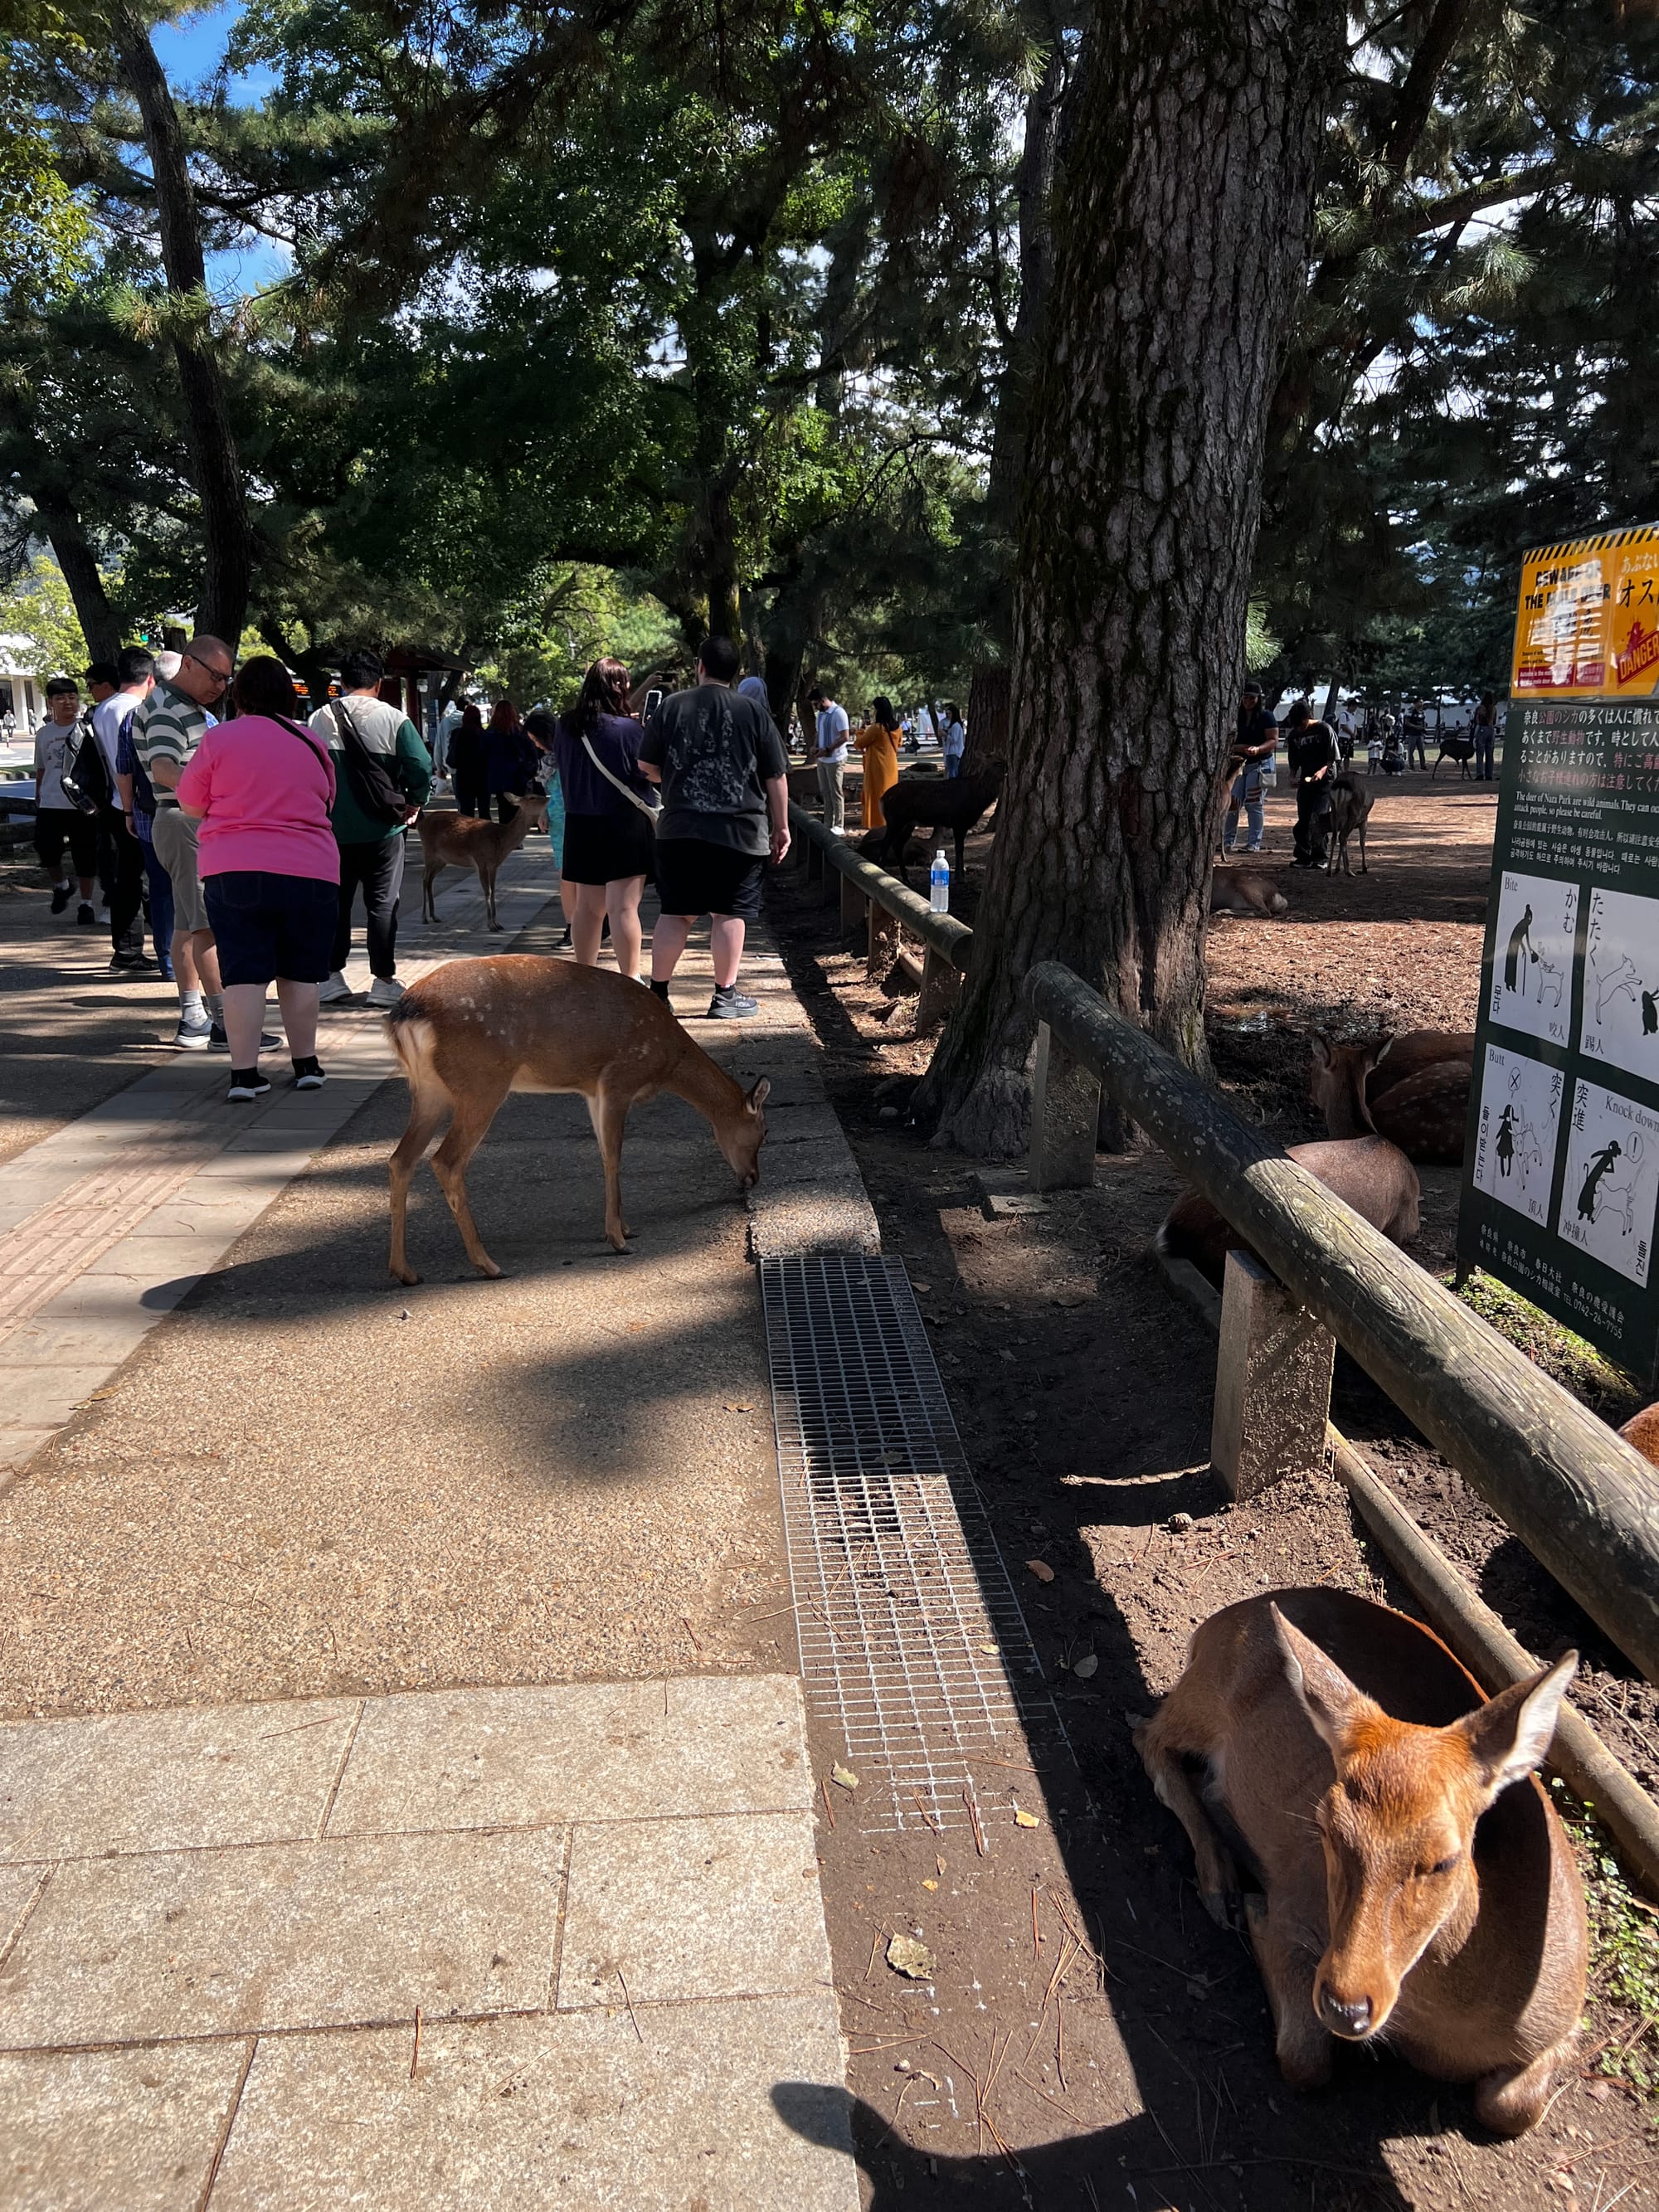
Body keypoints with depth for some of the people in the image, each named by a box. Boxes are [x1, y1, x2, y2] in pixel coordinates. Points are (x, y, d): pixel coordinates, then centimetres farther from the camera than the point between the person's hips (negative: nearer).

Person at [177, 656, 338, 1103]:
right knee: (299, 972, 12)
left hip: (235, 871, -2)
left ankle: (244, 1074, -3)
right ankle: (306, 1065, 18)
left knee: (244, 973, 1)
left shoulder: (221, 738, -2)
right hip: (311, 872, 2)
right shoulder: (314, 744, 7)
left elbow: (190, 805, 5)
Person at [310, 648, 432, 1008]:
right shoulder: (393, 719, -5)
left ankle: (332, 976, 14)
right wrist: (413, 804, 5)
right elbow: (422, 767, -10)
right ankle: (383, 981, 5)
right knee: (382, 904, 4)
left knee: (335, 903, 11)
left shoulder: (319, 720, 0)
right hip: (383, 829, -2)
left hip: (332, 830, 2)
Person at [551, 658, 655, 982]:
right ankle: (631, 980, -4)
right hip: (624, 824, -6)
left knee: (588, 907, 14)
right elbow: (650, 773, -9)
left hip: (580, 824, 6)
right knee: (623, 907, -6)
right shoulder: (628, 730, -15)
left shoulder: (564, 728, 4)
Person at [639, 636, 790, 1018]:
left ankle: (658, 993, 12)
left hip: (679, 830, 2)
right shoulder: (754, 713, 0)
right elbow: (776, 777, 1)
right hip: (740, 832, -2)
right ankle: (725, 995, 9)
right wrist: (781, 827, 10)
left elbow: (647, 765, 7)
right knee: (729, 914, 5)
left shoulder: (672, 706, 2)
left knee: (676, 913, 9)